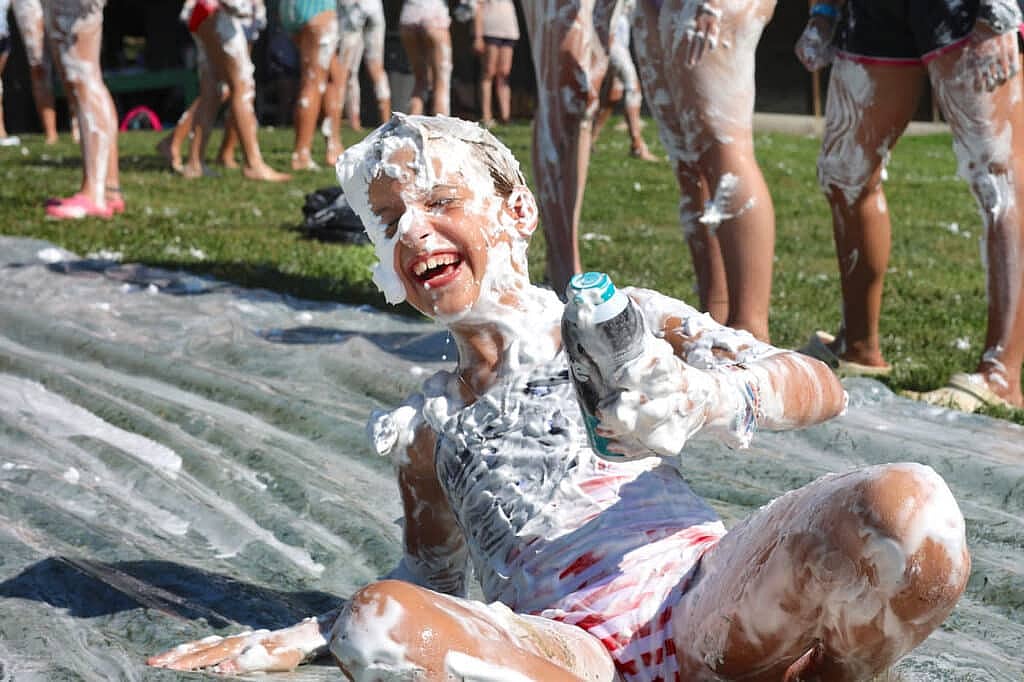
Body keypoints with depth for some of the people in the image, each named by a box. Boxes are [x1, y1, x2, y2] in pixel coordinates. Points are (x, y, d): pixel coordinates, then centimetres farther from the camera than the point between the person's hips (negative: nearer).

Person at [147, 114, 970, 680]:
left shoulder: (623, 320, 19)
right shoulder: (430, 426, 26)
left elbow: (823, 388, 9)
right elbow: (433, 580, 32)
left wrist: (707, 398, -13)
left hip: (709, 601, 0)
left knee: (908, 505, -31)